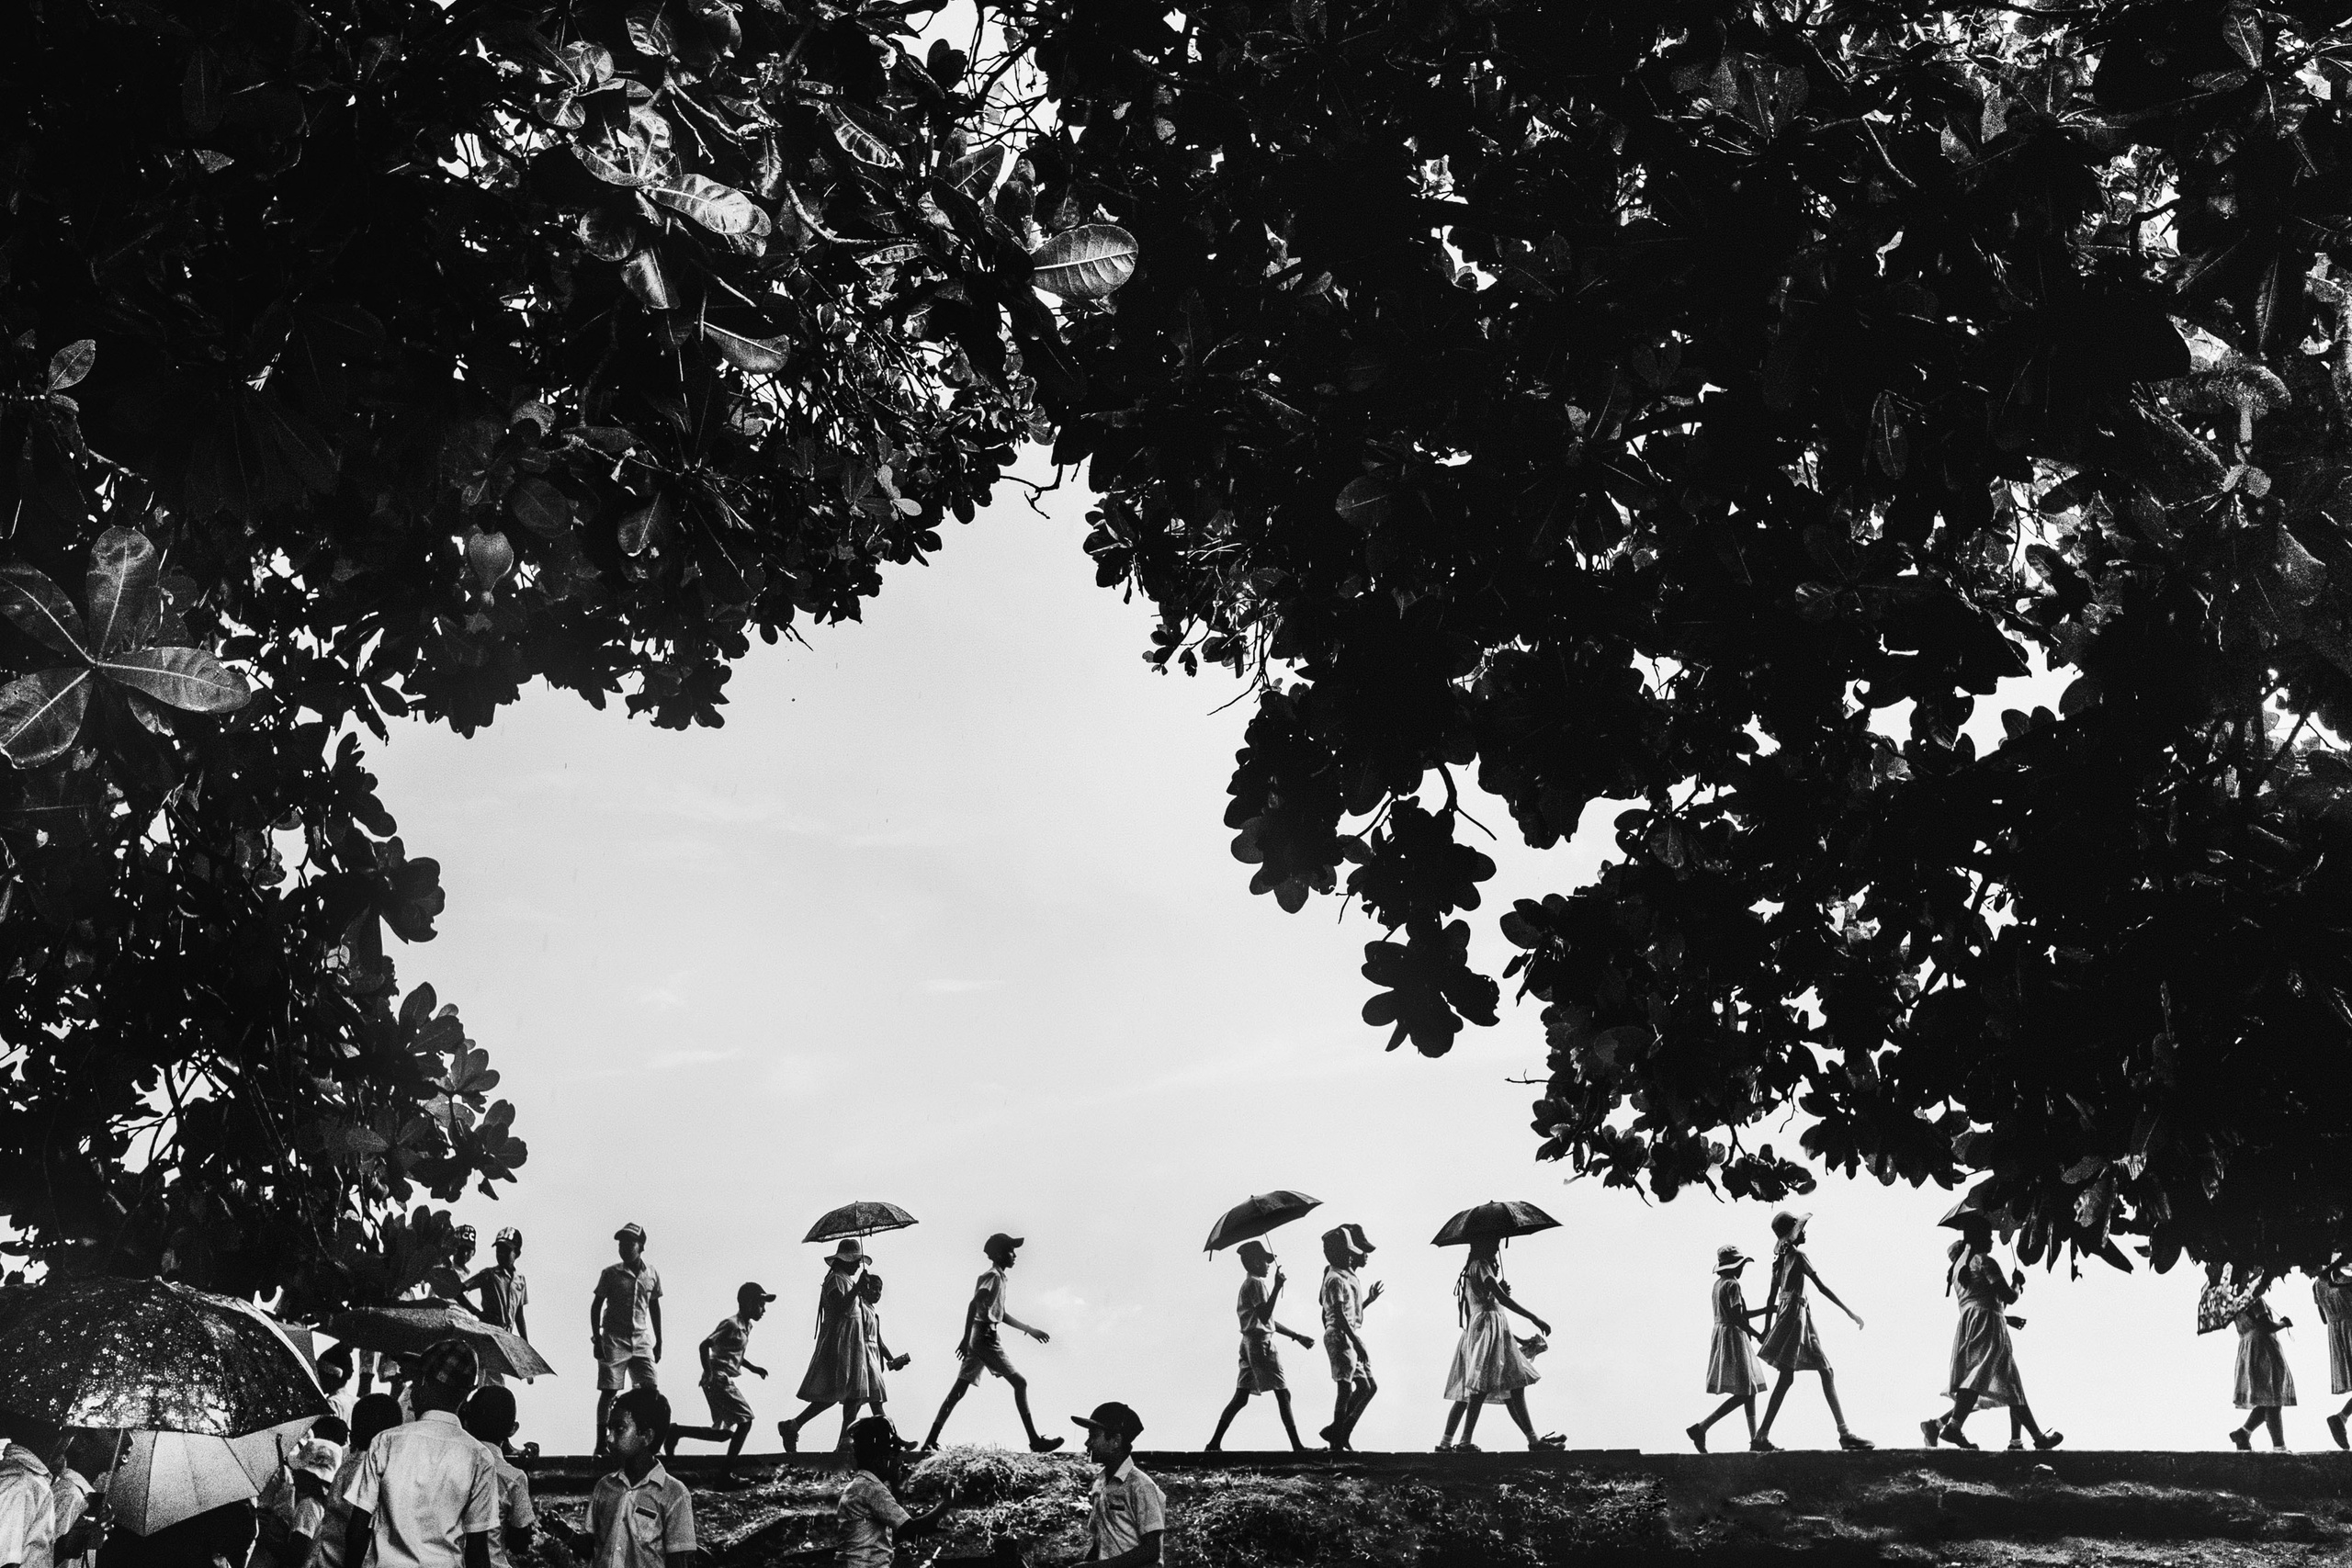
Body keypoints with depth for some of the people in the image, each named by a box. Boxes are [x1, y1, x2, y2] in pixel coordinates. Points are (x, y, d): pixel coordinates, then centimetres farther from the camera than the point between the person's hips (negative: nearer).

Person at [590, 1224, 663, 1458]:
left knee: (651, 1390, -6)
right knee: (608, 1392, -3)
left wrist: (658, 1342, 13)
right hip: (614, 1340, -3)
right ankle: (601, 1446, 2)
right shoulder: (611, 1274, -3)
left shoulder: (651, 1275, 5)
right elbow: (596, 1305, 2)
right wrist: (596, 1340, -5)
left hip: (642, 1340, 3)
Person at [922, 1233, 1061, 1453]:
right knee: (1019, 1383, -6)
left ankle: (932, 1440, 5)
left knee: (959, 1389, 7)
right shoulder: (993, 1277, -10)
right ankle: (1035, 1441, -6)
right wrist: (967, 1338, -28)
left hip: (979, 1339, 10)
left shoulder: (998, 1277, 20)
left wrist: (1029, 1330, 30)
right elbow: (974, 1304, -23)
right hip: (986, 1336, -10)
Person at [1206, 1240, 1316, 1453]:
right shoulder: (1256, 1284, -11)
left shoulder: (1248, 1283, 20)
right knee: (1283, 1394, -6)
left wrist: (1297, 1336, 25)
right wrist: (1277, 1287, -26)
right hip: (1261, 1342, -10)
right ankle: (1297, 1445, -7)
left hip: (1249, 1343, 10)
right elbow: (1264, 1316, -23)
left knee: (1240, 1397, 8)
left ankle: (1214, 1444, 4)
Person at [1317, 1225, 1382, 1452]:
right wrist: (1357, 1343, -24)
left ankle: (1339, 1433, 13)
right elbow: (1339, 1316, -20)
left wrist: (1369, 1300, 16)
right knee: (1345, 1389, -7)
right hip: (1341, 1338, -10)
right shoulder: (1336, 1279, -13)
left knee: (1368, 1387, 9)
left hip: (1353, 1338, 10)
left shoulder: (1350, 1278, 18)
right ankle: (1337, 1441, -2)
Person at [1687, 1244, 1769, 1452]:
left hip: (1721, 1336, 10)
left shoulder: (1719, 1284, 15)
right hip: (1733, 1339, -10)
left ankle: (1755, 1439, 12)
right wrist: (1758, 1335, -16)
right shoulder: (1732, 1285, -14)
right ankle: (1700, 1428, -15)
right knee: (1743, 1394, -9)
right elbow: (1737, 1318, -22)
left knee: (1749, 1392, 12)